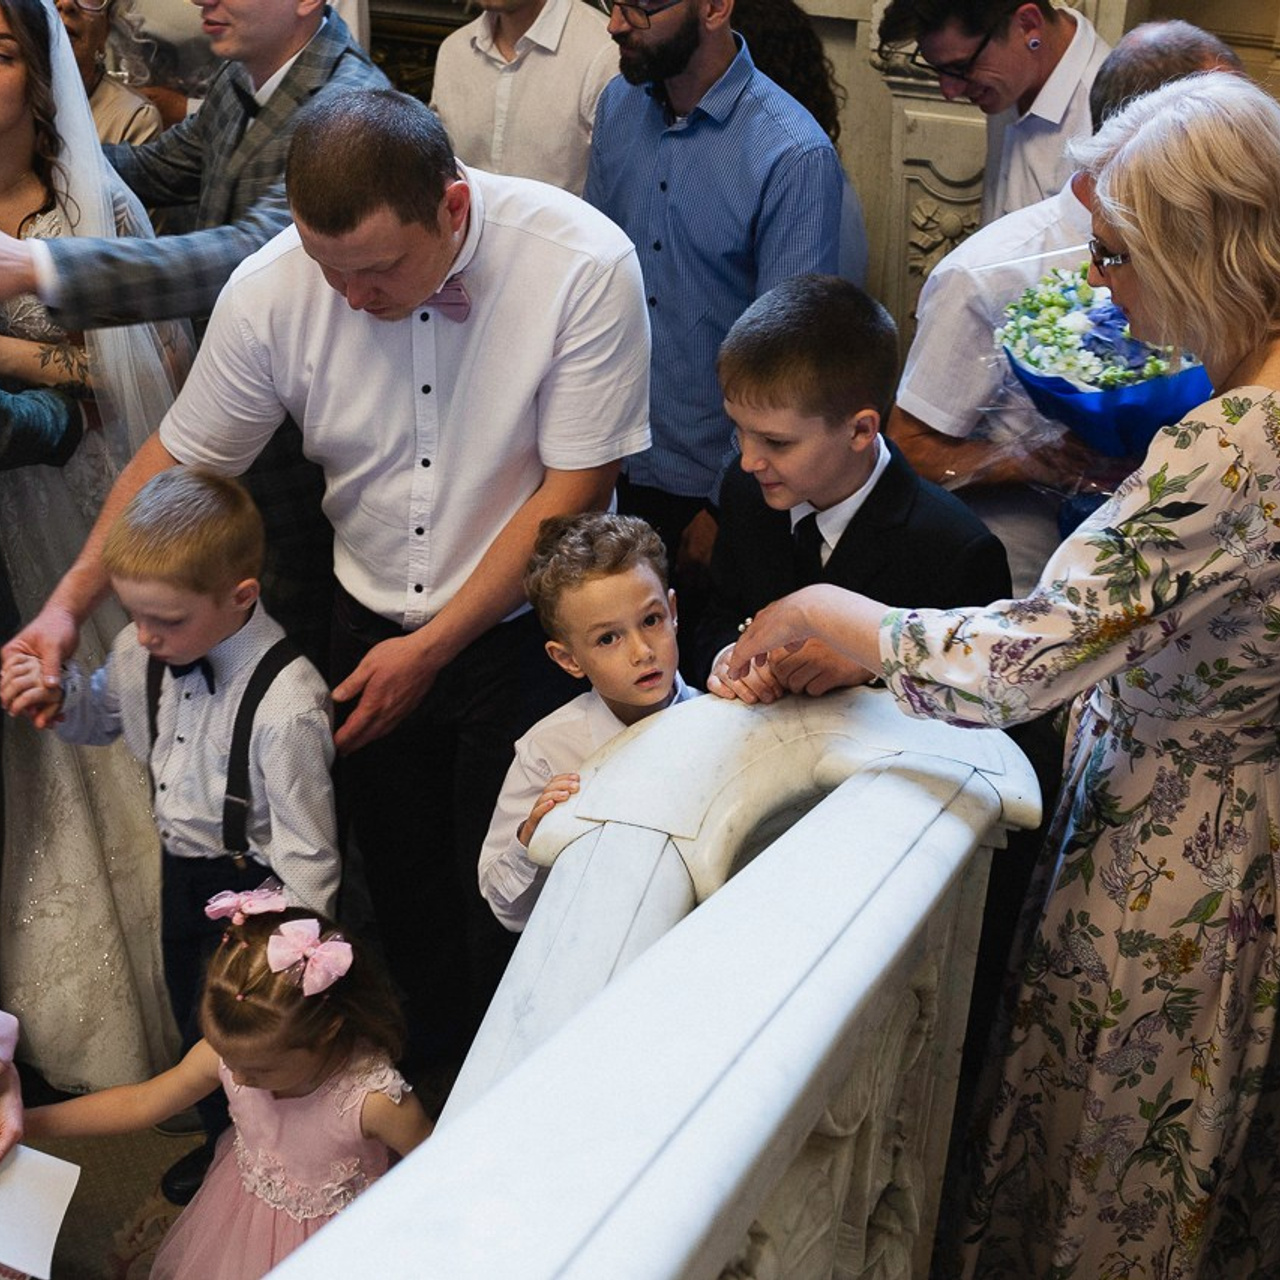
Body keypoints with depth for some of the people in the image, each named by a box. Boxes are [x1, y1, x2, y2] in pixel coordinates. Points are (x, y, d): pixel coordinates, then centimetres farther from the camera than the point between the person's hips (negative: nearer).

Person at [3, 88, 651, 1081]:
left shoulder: (583, 266, -23)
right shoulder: (272, 288, -14)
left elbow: (574, 490, -19)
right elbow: (181, 456, 0)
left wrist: (431, 648, -17)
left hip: (524, 632, -3)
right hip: (372, 627, 3)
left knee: (505, 910, 7)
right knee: (402, 892, 18)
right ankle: (427, 1092, 46)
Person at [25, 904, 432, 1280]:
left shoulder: (375, 1101, -39)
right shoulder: (228, 1052, -25)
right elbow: (140, 1103, -10)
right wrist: (27, 1122, -12)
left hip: (328, 1243, -4)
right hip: (241, 1213, 4)